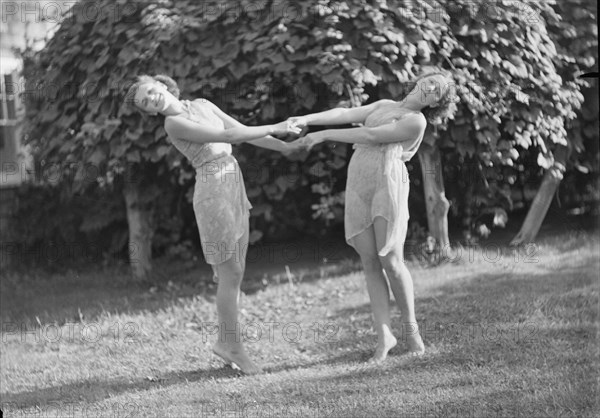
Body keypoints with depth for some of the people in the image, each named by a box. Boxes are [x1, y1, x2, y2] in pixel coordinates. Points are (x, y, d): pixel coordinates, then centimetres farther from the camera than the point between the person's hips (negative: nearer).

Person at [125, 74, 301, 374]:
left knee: (235, 273, 9)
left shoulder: (202, 105, 11)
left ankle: (225, 342, 18)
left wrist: (289, 148, 6)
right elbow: (228, 137, -18)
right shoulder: (173, 125, -12)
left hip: (234, 189, 7)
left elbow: (244, 132, 11)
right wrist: (274, 128, -14)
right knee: (231, 275, -5)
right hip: (212, 194, -7)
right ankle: (235, 347, 5)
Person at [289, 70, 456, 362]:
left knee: (391, 263, -7)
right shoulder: (384, 106, 22)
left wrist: (324, 135, -10)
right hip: (358, 187, 5)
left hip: (388, 184, -5)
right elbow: (345, 114, 12)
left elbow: (370, 136, -9)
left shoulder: (416, 121, -1)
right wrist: (307, 119, -5)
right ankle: (384, 336, 6)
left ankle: (410, 326, 16)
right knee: (370, 264, 1)